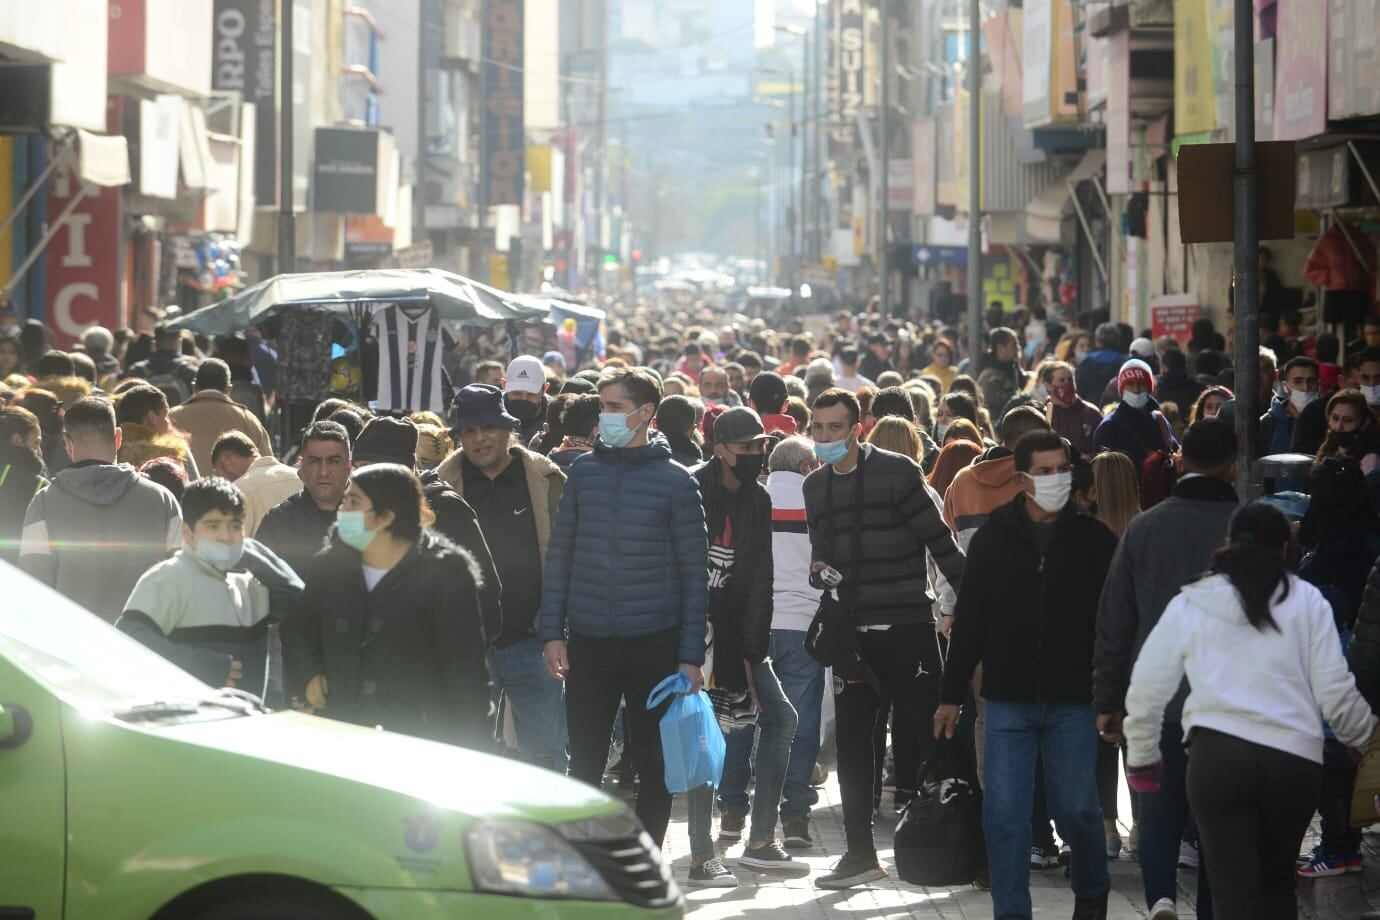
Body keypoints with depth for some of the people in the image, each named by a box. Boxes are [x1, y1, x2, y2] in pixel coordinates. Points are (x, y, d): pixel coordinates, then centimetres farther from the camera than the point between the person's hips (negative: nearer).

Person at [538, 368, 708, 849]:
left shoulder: (675, 481, -3)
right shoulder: (584, 472, 5)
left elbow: (694, 573, -2)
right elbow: (558, 556, 8)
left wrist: (690, 655, -6)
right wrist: (551, 632, 0)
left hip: (653, 644, -2)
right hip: (588, 643, 2)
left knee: (655, 763, 4)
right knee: (584, 761, 6)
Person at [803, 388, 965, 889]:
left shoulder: (897, 472, -6)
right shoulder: (816, 486, 12)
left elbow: (940, 543, -6)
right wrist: (819, 571, -2)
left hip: (906, 627, -6)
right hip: (850, 630, 6)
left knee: (934, 732, -4)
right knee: (851, 743, 6)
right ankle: (860, 852, 14)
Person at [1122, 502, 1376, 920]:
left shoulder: (1191, 604, 7)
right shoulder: (1307, 601, 6)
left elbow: (1146, 689, 7)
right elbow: (1335, 692, 4)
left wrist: (1142, 757, 22)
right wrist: (1365, 736, 24)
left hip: (1219, 756, -1)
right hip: (1296, 760, 1)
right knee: (1277, 881, 20)